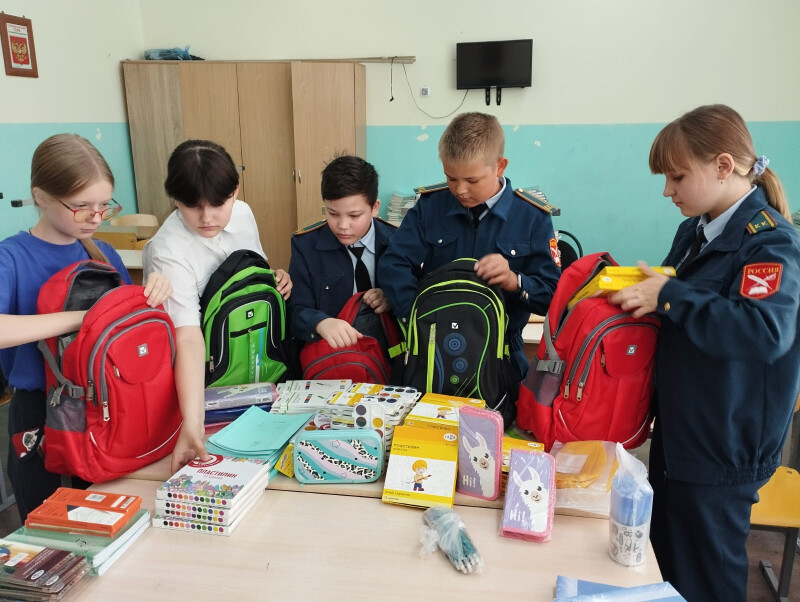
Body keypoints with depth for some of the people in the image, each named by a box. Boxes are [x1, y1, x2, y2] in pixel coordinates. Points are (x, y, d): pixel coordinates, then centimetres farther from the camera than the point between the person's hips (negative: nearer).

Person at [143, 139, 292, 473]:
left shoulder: (242, 212, -8)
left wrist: (278, 278, -9)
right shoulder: (168, 252, -29)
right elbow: (189, 339, -38)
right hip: (203, 373, -6)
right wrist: (192, 422, -48)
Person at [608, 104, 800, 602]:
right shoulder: (697, 231, 7)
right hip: (679, 431, 8)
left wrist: (669, 296, -30)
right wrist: (638, 286, 3)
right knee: (666, 562, 23)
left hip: (724, 448, -8)